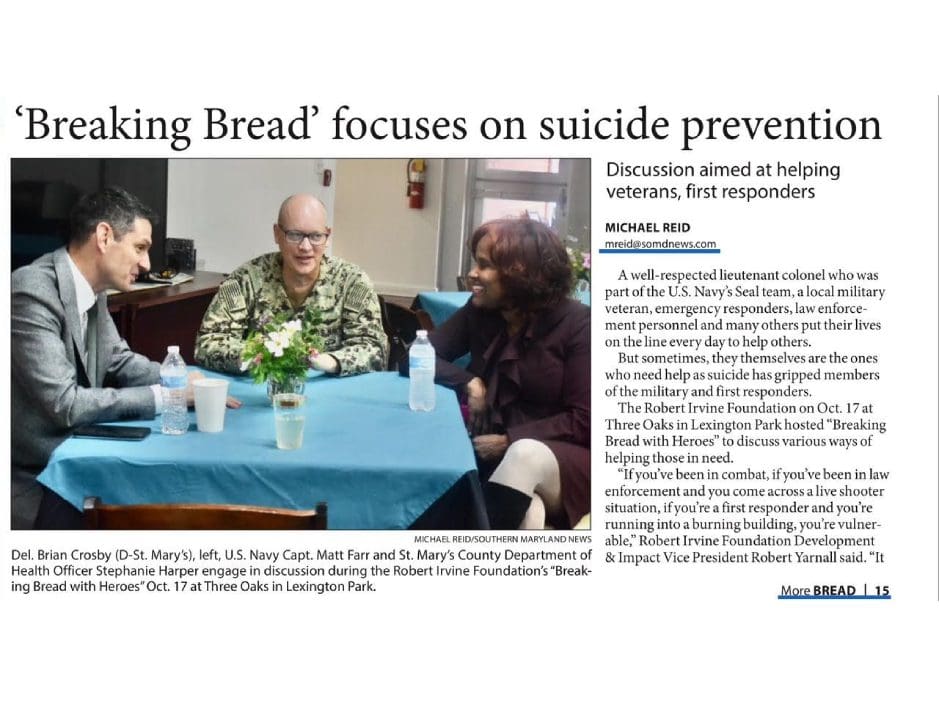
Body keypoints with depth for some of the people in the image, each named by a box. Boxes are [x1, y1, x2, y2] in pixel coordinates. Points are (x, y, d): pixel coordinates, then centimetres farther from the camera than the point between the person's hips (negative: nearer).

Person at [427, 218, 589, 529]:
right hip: (493, 451, 3)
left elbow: (582, 421, -12)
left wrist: (509, 441, -19)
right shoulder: (479, 312, 6)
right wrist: (469, 382, -11)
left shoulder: (576, 323, -9)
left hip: (561, 455, -2)